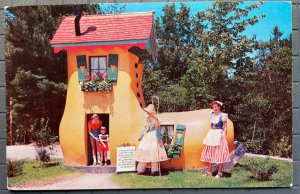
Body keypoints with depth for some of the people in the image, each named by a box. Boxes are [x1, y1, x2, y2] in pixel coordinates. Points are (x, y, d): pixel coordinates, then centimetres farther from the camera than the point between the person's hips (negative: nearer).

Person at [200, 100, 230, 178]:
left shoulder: (223, 116, -9)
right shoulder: (212, 114, 10)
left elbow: (225, 127, -9)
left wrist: (224, 136, -15)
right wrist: (209, 134, 16)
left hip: (219, 135, -7)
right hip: (211, 134, 7)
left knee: (219, 154, -3)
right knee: (210, 153, 9)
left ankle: (220, 172, 4)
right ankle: (209, 171, 17)